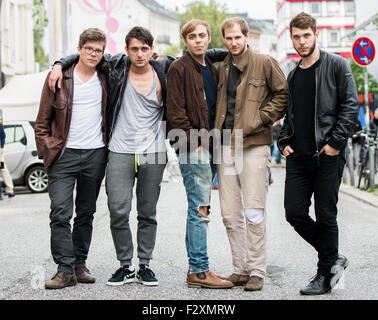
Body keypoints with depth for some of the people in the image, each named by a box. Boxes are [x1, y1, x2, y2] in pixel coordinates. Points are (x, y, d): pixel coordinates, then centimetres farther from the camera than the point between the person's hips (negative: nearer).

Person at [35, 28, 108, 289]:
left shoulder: (105, 79, 6)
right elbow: (43, 120, 3)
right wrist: (47, 149, -5)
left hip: (95, 155, 3)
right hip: (64, 154, -2)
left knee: (86, 213, 10)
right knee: (60, 213, -10)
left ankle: (80, 264, 19)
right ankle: (66, 270, -6)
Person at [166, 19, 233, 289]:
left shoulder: (212, 69, 19)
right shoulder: (179, 68, -5)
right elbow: (175, 112, -11)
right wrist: (195, 142, -15)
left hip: (209, 147, 8)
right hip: (193, 148, -8)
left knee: (199, 209, 10)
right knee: (200, 209, -8)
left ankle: (196, 268, 16)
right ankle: (200, 271, -4)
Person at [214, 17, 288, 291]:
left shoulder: (265, 63, -1)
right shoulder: (223, 68, 15)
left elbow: (283, 94, 0)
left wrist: (260, 119, -7)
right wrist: (217, 133, 12)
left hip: (254, 145, -5)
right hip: (226, 145, 6)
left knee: (254, 213, -5)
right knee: (230, 214, 6)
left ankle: (257, 272, 4)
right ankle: (240, 269, 16)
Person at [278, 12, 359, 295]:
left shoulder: (336, 65, -2)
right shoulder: (293, 75, 17)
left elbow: (351, 105, -7)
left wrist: (335, 142, -14)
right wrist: (284, 142, 9)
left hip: (327, 155, -6)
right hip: (298, 156, 6)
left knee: (325, 216, -1)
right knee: (295, 213, 2)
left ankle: (325, 276, 13)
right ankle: (334, 259, 21)